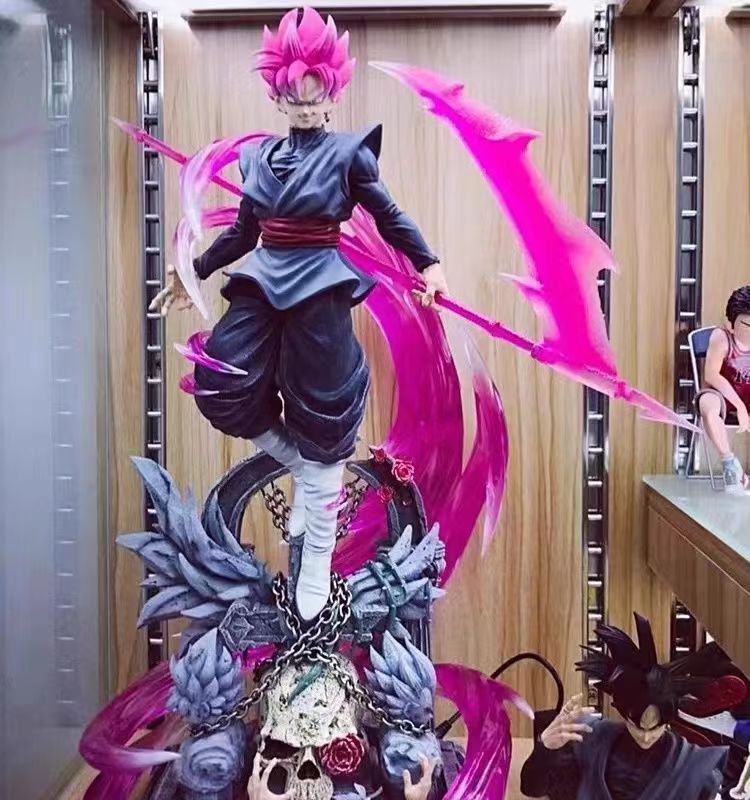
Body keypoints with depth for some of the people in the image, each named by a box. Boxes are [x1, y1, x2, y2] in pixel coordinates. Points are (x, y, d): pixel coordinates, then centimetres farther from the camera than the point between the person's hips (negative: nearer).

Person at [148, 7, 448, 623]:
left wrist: (430, 265, -5)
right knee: (223, 390, -16)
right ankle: (305, 470, 12)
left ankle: (316, 567, 11)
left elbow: (389, 216, 5)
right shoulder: (258, 156, 12)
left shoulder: (348, 153, 1)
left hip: (320, 287, -4)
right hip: (264, 283, 5)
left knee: (321, 421, -1)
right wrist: (193, 272, 21)